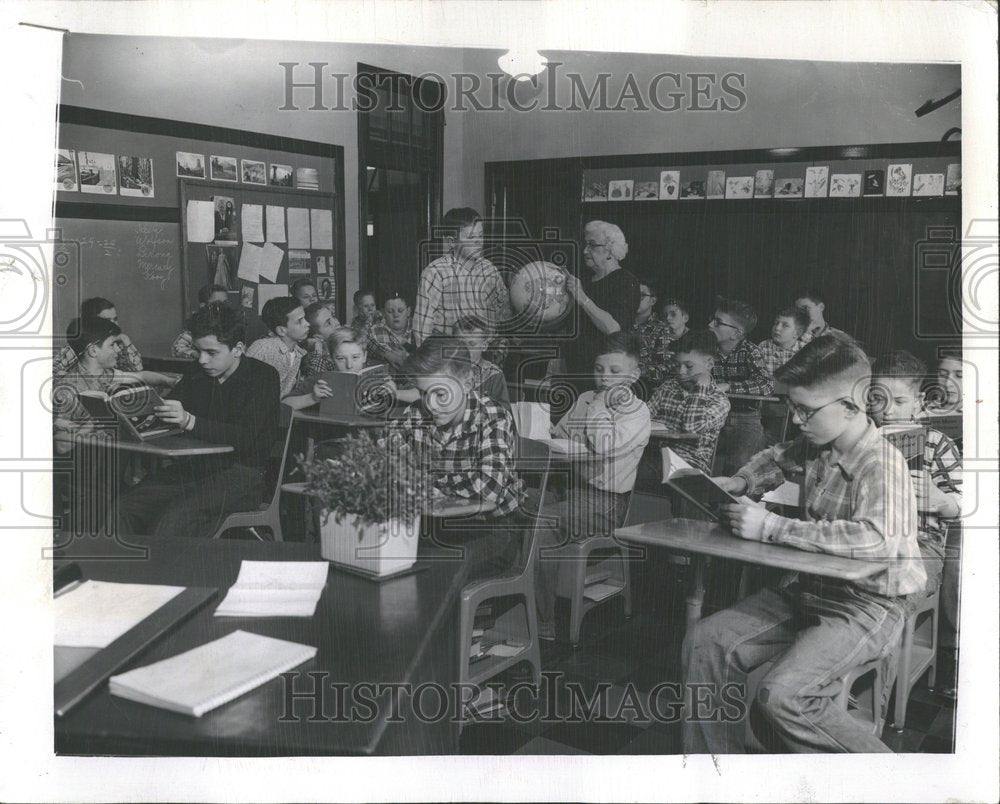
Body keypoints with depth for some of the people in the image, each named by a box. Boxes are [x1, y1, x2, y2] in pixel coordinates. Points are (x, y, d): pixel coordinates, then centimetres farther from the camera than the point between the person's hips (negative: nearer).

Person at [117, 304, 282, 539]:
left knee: (176, 516, -30)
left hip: (243, 473, -6)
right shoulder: (196, 375, 13)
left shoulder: (263, 377, -7)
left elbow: (244, 437, -21)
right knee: (127, 508, -15)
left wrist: (189, 421, -34)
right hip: (198, 466, 7)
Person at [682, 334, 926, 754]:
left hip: (866, 607, -8)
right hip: (810, 589, 9)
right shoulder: (818, 445, 3)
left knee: (782, 696, -27)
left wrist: (772, 527, -36)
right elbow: (781, 456, 29)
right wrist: (742, 481, 8)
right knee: (705, 641, -5)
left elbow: (876, 539, -41)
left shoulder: (882, 465, -22)